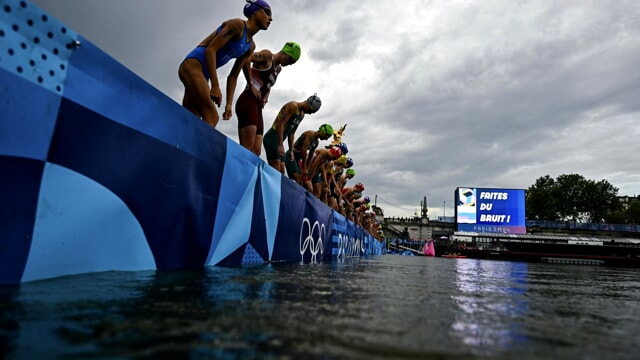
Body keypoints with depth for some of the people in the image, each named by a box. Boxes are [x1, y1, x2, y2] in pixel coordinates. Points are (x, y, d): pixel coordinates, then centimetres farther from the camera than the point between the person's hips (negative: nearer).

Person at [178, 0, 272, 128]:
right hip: (193, 65, -9)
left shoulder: (251, 47, 17)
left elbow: (233, 76, 18)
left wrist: (229, 104, 10)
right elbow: (211, 49, -17)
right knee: (212, 118, -22)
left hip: (202, 74, 9)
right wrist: (215, 86, -24)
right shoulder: (237, 24, -7)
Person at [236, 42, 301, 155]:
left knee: (256, 151, -1)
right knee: (248, 148, -22)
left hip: (258, 106, 9)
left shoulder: (278, 68, 26)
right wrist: (251, 85, -14)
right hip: (249, 101, -9)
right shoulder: (268, 55, 1)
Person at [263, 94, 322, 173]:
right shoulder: (293, 106, -12)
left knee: (281, 172, 6)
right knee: (276, 170, -19)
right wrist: (280, 145, -27)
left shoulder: (302, 115, 16)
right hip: (272, 138, -10)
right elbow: (280, 124, -21)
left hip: (278, 140, 10)